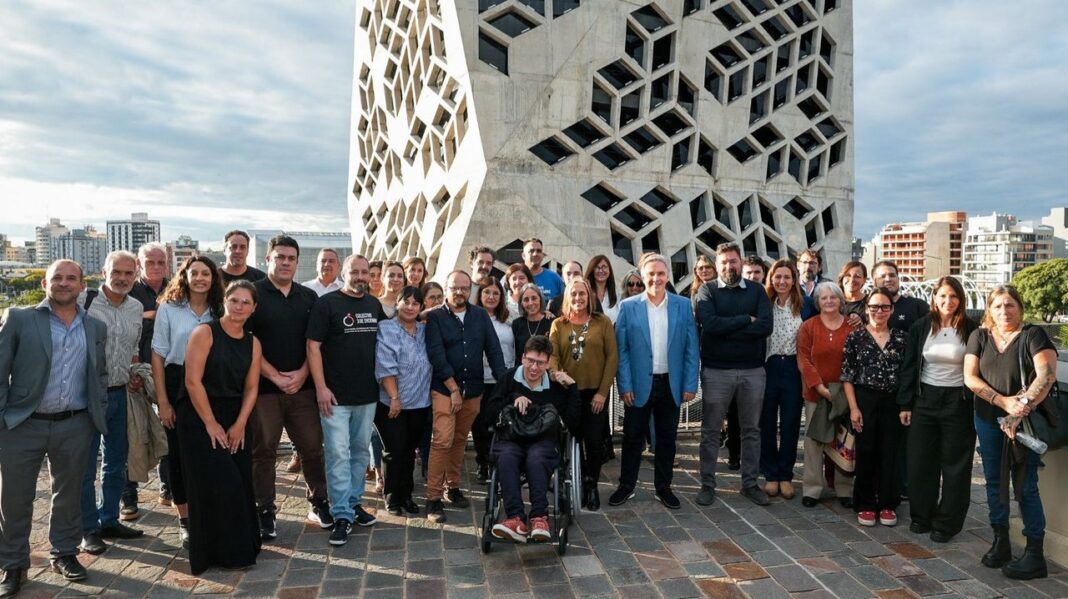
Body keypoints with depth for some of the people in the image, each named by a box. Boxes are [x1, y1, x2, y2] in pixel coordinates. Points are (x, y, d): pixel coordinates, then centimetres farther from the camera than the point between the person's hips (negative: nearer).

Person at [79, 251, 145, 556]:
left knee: (116, 462, 14)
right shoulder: (86, 303, -11)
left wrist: (133, 377, 5)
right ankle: (89, 528, 15)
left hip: (121, 394, 6)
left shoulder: (137, 308, 6)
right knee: (86, 465, 3)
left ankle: (109, 520, 28)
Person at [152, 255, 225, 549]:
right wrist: (162, 401, -8)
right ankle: (184, 519, 19)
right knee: (179, 452, 5)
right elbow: (158, 356, -3)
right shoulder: (169, 308, -1)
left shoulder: (219, 312, 6)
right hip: (178, 385, -2)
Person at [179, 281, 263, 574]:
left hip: (237, 421, 5)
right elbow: (193, 380, -13)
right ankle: (216, 552, 11)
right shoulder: (205, 332, -8)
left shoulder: (253, 342, 8)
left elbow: (251, 387, 5)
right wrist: (211, 424, -14)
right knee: (218, 484, -6)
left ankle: (241, 547, 18)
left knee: (241, 484, 4)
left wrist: (239, 425, -7)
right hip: (201, 419, -5)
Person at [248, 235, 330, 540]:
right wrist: (275, 377, -11)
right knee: (263, 451, 4)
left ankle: (318, 503, 22)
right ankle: (265, 511, 16)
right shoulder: (254, 294, -1)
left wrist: (302, 373, -6)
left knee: (312, 446, 7)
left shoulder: (309, 297, 11)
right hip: (264, 387, -3)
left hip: (302, 386, 3)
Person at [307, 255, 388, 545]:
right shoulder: (326, 303, -7)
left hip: (368, 393, 6)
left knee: (361, 451, 14)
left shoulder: (375, 305, 9)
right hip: (335, 395, -5)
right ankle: (342, 515, 3)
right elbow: (313, 347, -10)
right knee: (338, 454, -4)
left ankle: (354, 503, 28)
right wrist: (321, 388, -16)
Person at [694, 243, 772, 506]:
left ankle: (750, 483, 25)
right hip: (716, 371, -2)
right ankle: (707, 485, 17)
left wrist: (725, 330, -14)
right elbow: (710, 324, -17)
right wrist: (746, 320, -11)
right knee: (710, 430, 6)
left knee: (752, 430, 12)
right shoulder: (707, 291, 0)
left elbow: (766, 326, -10)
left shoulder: (757, 291, 5)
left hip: (753, 371, 2)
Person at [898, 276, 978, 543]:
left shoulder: (971, 330, -4)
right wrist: (905, 404, 1)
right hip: (924, 399, 2)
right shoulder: (920, 327, 2)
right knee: (920, 461, 7)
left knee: (955, 464, 6)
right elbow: (909, 367, 4)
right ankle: (921, 516, 22)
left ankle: (946, 522, 18)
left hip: (958, 402, -2)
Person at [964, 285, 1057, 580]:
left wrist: (1022, 408, -27)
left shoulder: (1033, 335, -5)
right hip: (988, 420, 4)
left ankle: (1035, 555, 8)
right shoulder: (979, 336, 5)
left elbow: (1047, 374, -18)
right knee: (995, 481, 11)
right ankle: (1000, 542, 24)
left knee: (1025, 486, -1)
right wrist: (1003, 401, -15)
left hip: (1024, 423, -4)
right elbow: (970, 378, -2)